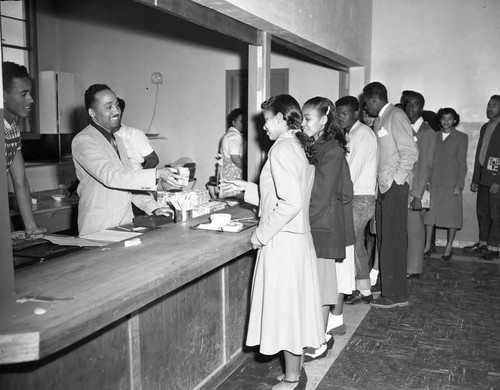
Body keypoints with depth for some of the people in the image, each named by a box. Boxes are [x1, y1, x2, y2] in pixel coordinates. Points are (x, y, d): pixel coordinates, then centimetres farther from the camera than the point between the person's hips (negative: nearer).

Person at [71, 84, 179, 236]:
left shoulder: (117, 140, 17)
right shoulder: (83, 141, -10)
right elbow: (110, 177, -22)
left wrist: (153, 207, 8)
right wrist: (156, 174, -25)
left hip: (125, 224, 6)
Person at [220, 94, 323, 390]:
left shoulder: (282, 149, -16)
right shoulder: (302, 147, 11)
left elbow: (290, 203, -25)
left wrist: (261, 234, -15)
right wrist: (247, 188, 16)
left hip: (282, 241, -9)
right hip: (300, 236, 9)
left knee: (285, 306, 3)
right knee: (296, 304, 17)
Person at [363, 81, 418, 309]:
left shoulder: (396, 116, -9)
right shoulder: (379, 121, 17)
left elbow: (411, 152, -16)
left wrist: (396, 180, -14)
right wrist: (380, 180, 6)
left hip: (395, 188, -9)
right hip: (383, 188, 9)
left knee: (392, 241, -3)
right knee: (385, 240, 11)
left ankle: (395, 294, 6)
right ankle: (392, 291, 20)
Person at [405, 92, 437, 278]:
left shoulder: (428, 133, -3)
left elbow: (426, 166, -8)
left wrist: (417, 195, -14)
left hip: (416, 189, -4)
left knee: (415, 229, 1)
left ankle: (414, 270, 12)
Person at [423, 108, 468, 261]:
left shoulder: (461, 137, 2)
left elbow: (462, 162, -1)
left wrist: (459, 184, -7)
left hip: (451, 182, -3)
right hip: (433, 182, 3)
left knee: (451, 214, 2)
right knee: (429, 213, 2)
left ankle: (449, 248, 13)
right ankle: (428, 245, 13)